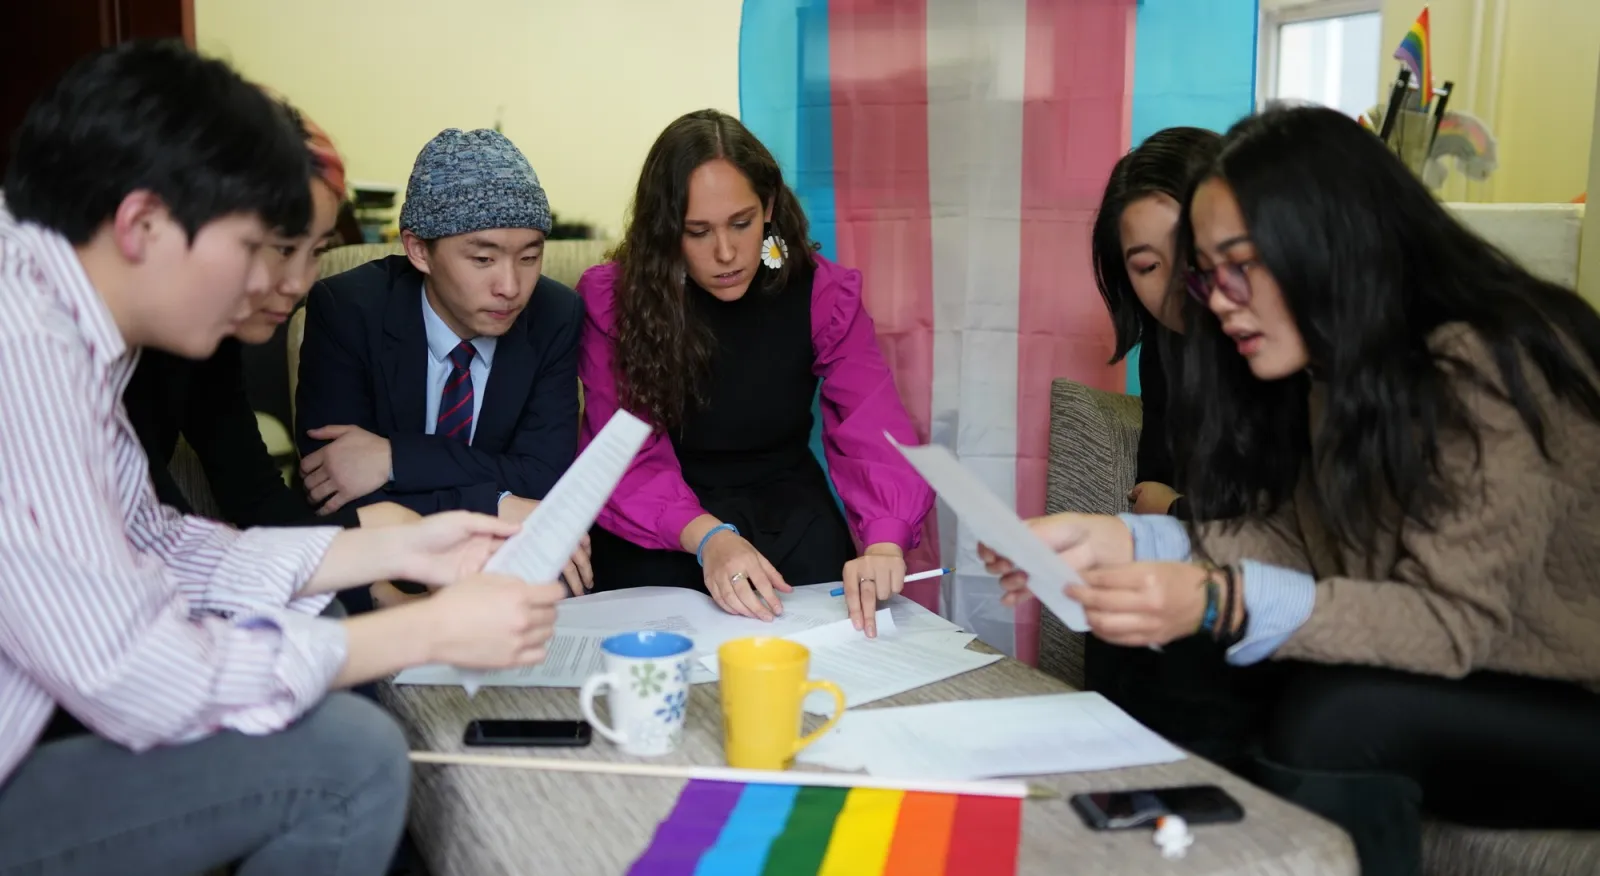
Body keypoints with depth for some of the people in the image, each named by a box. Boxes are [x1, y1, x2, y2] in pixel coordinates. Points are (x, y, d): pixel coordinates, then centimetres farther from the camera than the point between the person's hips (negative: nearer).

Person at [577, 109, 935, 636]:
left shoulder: (823, 294, -6)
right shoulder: (609, 300, -10)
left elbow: (874, 430, -18)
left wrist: (883, 544, -38)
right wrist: (706, 536, -36)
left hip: (789, 517, 2)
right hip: (656, 538, -1)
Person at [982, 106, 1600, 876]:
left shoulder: (1484, 367, -23)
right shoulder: (1339, 371, 2)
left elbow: (1455, 620, -28)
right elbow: (1301, 544, -5)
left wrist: (1221, 605, -39)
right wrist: (1119, 539, -16)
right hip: (1464, 683, 7)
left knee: (1335, 719, -32)